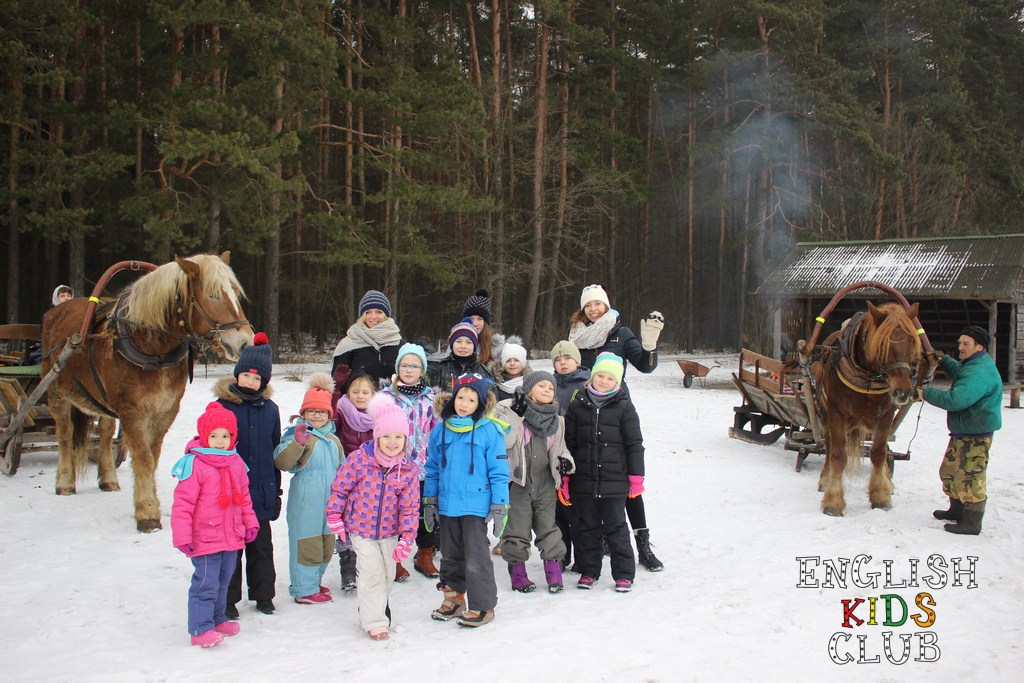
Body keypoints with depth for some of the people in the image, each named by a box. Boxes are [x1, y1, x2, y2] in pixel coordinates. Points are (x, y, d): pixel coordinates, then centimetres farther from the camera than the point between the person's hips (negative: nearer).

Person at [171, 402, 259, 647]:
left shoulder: (236, 463, 7)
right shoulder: (194, 464, -15)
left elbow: (244, 496, 19)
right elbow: (182, 504, -16)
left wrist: (250, 522, 18)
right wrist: (182, 536, -18)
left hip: (232, 537, 7)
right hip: (204, 539, -7)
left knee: (223, 582, 19)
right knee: (206, 584, -5)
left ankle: (217, 619, 34)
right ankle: (200, 629, 4)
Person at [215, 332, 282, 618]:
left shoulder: (270, 409, 4)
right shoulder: (221, 406, -7)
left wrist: (276, 490, 12)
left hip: (261, 492, 3)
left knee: (262, 546, 13)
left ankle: (263, 595, 27)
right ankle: (228, 599, 20)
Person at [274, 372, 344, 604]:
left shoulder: (333, 439, 14)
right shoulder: (297, 433, -9)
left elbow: (340, 468, 26)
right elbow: (281, 463, -24)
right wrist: (298, 442, -36)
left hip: (329, 502, 8)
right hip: (305, 501, -8)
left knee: (326, 543, 16)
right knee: (307, 542, -4)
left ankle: (314, 581, 33)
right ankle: (304, 589, 9)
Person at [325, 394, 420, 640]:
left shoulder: (408, 470, -10)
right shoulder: (358, 459, -17)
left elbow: (410, 507, -6)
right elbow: (339, 488, -5)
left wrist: (406, 539, -9)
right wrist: (334, 517, -2)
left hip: (390, 531, 3)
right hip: (361, 528, -3)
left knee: (388, 575, 15)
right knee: (372, 574, -7)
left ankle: (378, 607, 40)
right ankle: (374, 621, 7)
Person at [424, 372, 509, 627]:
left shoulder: (490, 431, -7)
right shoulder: (441, 430, 5)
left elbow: (499, 472, -5)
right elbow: (433, 470, 13)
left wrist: (499, 507, -7)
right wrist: (429, 501, 11)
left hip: (476, 507, -5)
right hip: (447, 506, 5)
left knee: (476, 560, -1)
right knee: (451, 557, 17)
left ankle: (482, 606, 13)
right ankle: (453, 599, 32)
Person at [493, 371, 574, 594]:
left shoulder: (555, 419, 11)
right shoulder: (509, 410, -6)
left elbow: (559, 447, 22)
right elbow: (503, 441, -17)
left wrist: (564, 460, 1)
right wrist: (516, 414, -23)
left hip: (545, 481, 4)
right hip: (517, 481, -4)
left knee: (548, 526, 9)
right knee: (517, 529, 4)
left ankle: (554, 574, 18)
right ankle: (518, 574, 17)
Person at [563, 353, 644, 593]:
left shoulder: (624, 407, -1)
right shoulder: (577, 407, 4)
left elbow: (634, 445, 0)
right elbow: (567, 443, 8)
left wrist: (636, 478, -3)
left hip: (614, 481, -2)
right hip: (583, 481, 2)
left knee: (616, 528, 4)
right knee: (587, 528, 11)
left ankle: (624, 574, 14)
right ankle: (588, 571, 23)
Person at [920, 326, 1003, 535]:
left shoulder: (980, 372, -23)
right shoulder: (973, 365, 12)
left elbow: (956, 400, -32)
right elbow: (958, 373, 37)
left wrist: (925, 393, -22)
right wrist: (943, 360, 22)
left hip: (975, 435, -11)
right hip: (962, 432, 11)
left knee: (969, 477, -6)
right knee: (949, 472, 21)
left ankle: (972, 522, 2)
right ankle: (957, 510, 36)